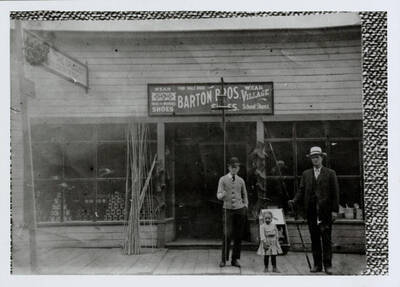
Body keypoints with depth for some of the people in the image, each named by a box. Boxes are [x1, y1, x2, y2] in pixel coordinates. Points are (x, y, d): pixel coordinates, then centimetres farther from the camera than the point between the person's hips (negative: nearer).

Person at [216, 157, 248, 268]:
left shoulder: (241, 181, 9)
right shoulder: (223, 179, 1)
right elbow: (218, 195, -3)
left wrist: (245, 206, 8)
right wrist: (222, 195, -25)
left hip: (240, 209, 3)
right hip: (228, 209, -3)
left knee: (238, 236, 2)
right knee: (227, 235, -9)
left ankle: (235, 259, 11)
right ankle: (223, 259, 3)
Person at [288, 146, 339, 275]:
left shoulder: (330, 173, 4)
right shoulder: (306, 174, 13)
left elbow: (335, 193, 1)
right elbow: (301, 191, 10)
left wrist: (335, 210, -6)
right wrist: (294, 201, -9)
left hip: (325, 211, -3)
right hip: (311, 212, 3)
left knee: (326, 239, -2)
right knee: (314, 239, 6)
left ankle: (328, 265, 4)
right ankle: (317, 265, 13)